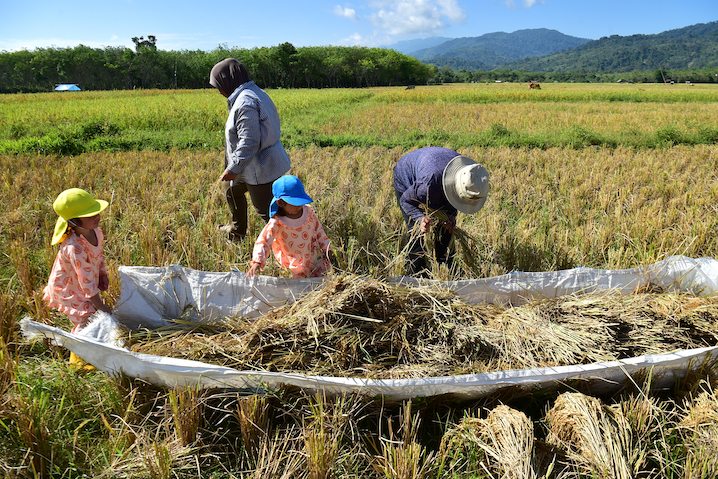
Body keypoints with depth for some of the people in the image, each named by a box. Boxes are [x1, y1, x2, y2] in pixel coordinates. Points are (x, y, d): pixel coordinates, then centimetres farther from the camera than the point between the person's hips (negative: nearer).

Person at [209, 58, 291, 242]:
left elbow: (249, 142, -27)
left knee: (266, 210, -3)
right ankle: (237, 230, 46)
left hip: (259, 169, -12)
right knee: (230, 188, 29)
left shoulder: (245, 103, -23)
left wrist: (234, 168, -22)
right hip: (266, 162, 12)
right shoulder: (256, 93, 10)